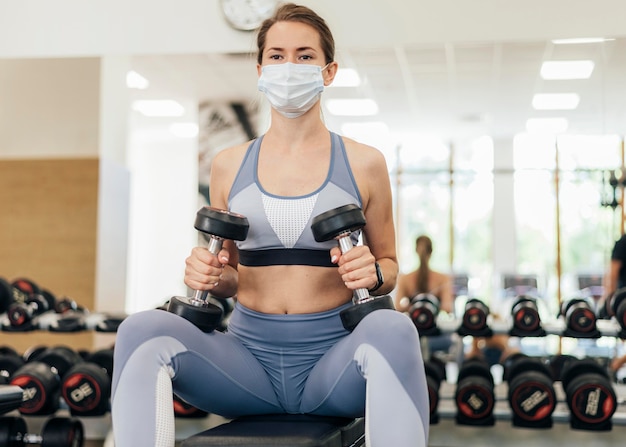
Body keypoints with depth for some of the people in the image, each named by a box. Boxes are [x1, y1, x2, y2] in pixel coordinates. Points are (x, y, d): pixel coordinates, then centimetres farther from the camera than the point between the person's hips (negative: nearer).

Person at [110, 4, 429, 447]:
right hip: (249, 353, 2)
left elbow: (389, 266, 13)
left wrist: (372, 273, -11)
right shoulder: (229, 165, 9)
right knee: (142, 329, -26)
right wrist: (208, 276, -7)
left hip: (331, 357, -1)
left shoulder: (364, 164, 5)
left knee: (392, 329, -36)